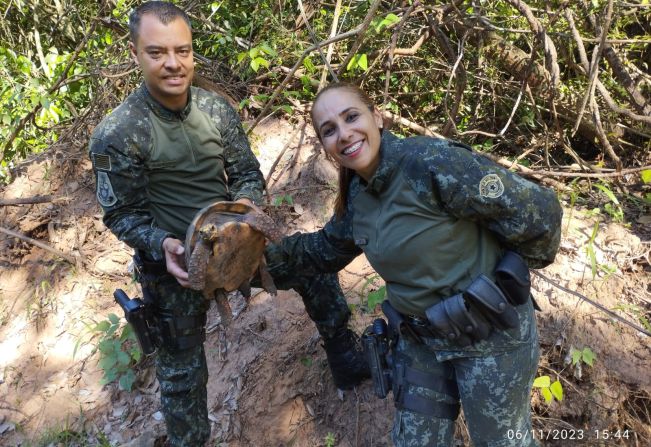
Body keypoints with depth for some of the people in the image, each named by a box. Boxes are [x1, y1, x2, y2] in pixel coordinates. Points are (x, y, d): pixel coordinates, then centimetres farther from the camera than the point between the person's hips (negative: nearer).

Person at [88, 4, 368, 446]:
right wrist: (163, 246, -32)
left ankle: (346, 360, 32)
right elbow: (122, 214, -14)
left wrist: (244, 202, -24)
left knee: (315, 269, 8)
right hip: (175, 263, -4)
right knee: (182, 370, 12)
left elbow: (248, 173, -2)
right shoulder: (116, 135, -21)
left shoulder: (217, 109, -8)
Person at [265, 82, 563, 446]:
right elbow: (327, 248, 19)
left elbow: (537, 210, -23)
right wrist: (269, 252, 12)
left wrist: (511, 277, -9)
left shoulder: (432, 162, -25)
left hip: (490, 331, -6)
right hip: (419, 338, 7)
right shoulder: (355, 194, 0)